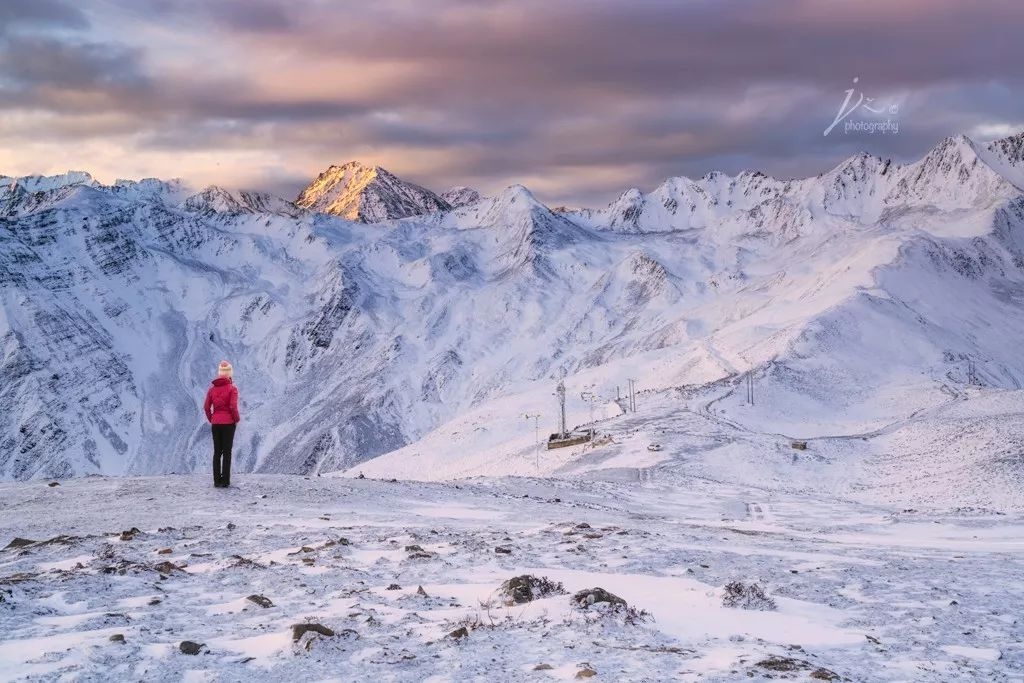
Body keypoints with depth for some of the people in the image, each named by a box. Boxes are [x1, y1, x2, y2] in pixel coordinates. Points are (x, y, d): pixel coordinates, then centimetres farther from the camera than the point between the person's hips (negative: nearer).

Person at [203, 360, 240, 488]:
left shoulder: (212, 389, 3)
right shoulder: (232, 388, -10)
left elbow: (206, 407, 2)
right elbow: (233, 407, -17)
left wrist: (211, 419, 14)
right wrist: (237, 419, -1)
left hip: (215, 423, 4)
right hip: (228, 423, -4)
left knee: (217, 452, 10)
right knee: (227, 452, 2)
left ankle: (217, 480, 11)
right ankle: (225, 481, 2)